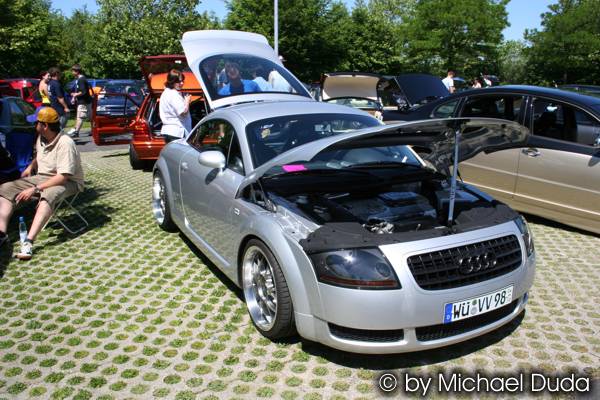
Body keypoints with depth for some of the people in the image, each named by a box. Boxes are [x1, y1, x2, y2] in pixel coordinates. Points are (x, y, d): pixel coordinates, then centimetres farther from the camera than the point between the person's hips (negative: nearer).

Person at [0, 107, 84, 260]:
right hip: (41, 177, 9)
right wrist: (30, 167, 11)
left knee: (48, 195, -42)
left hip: (67, 182, -9)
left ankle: (29, 241, -48)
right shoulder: (41, 138, 4)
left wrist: (35, 189, -30)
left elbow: (63, 177, -29)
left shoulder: (65, 143, -23)